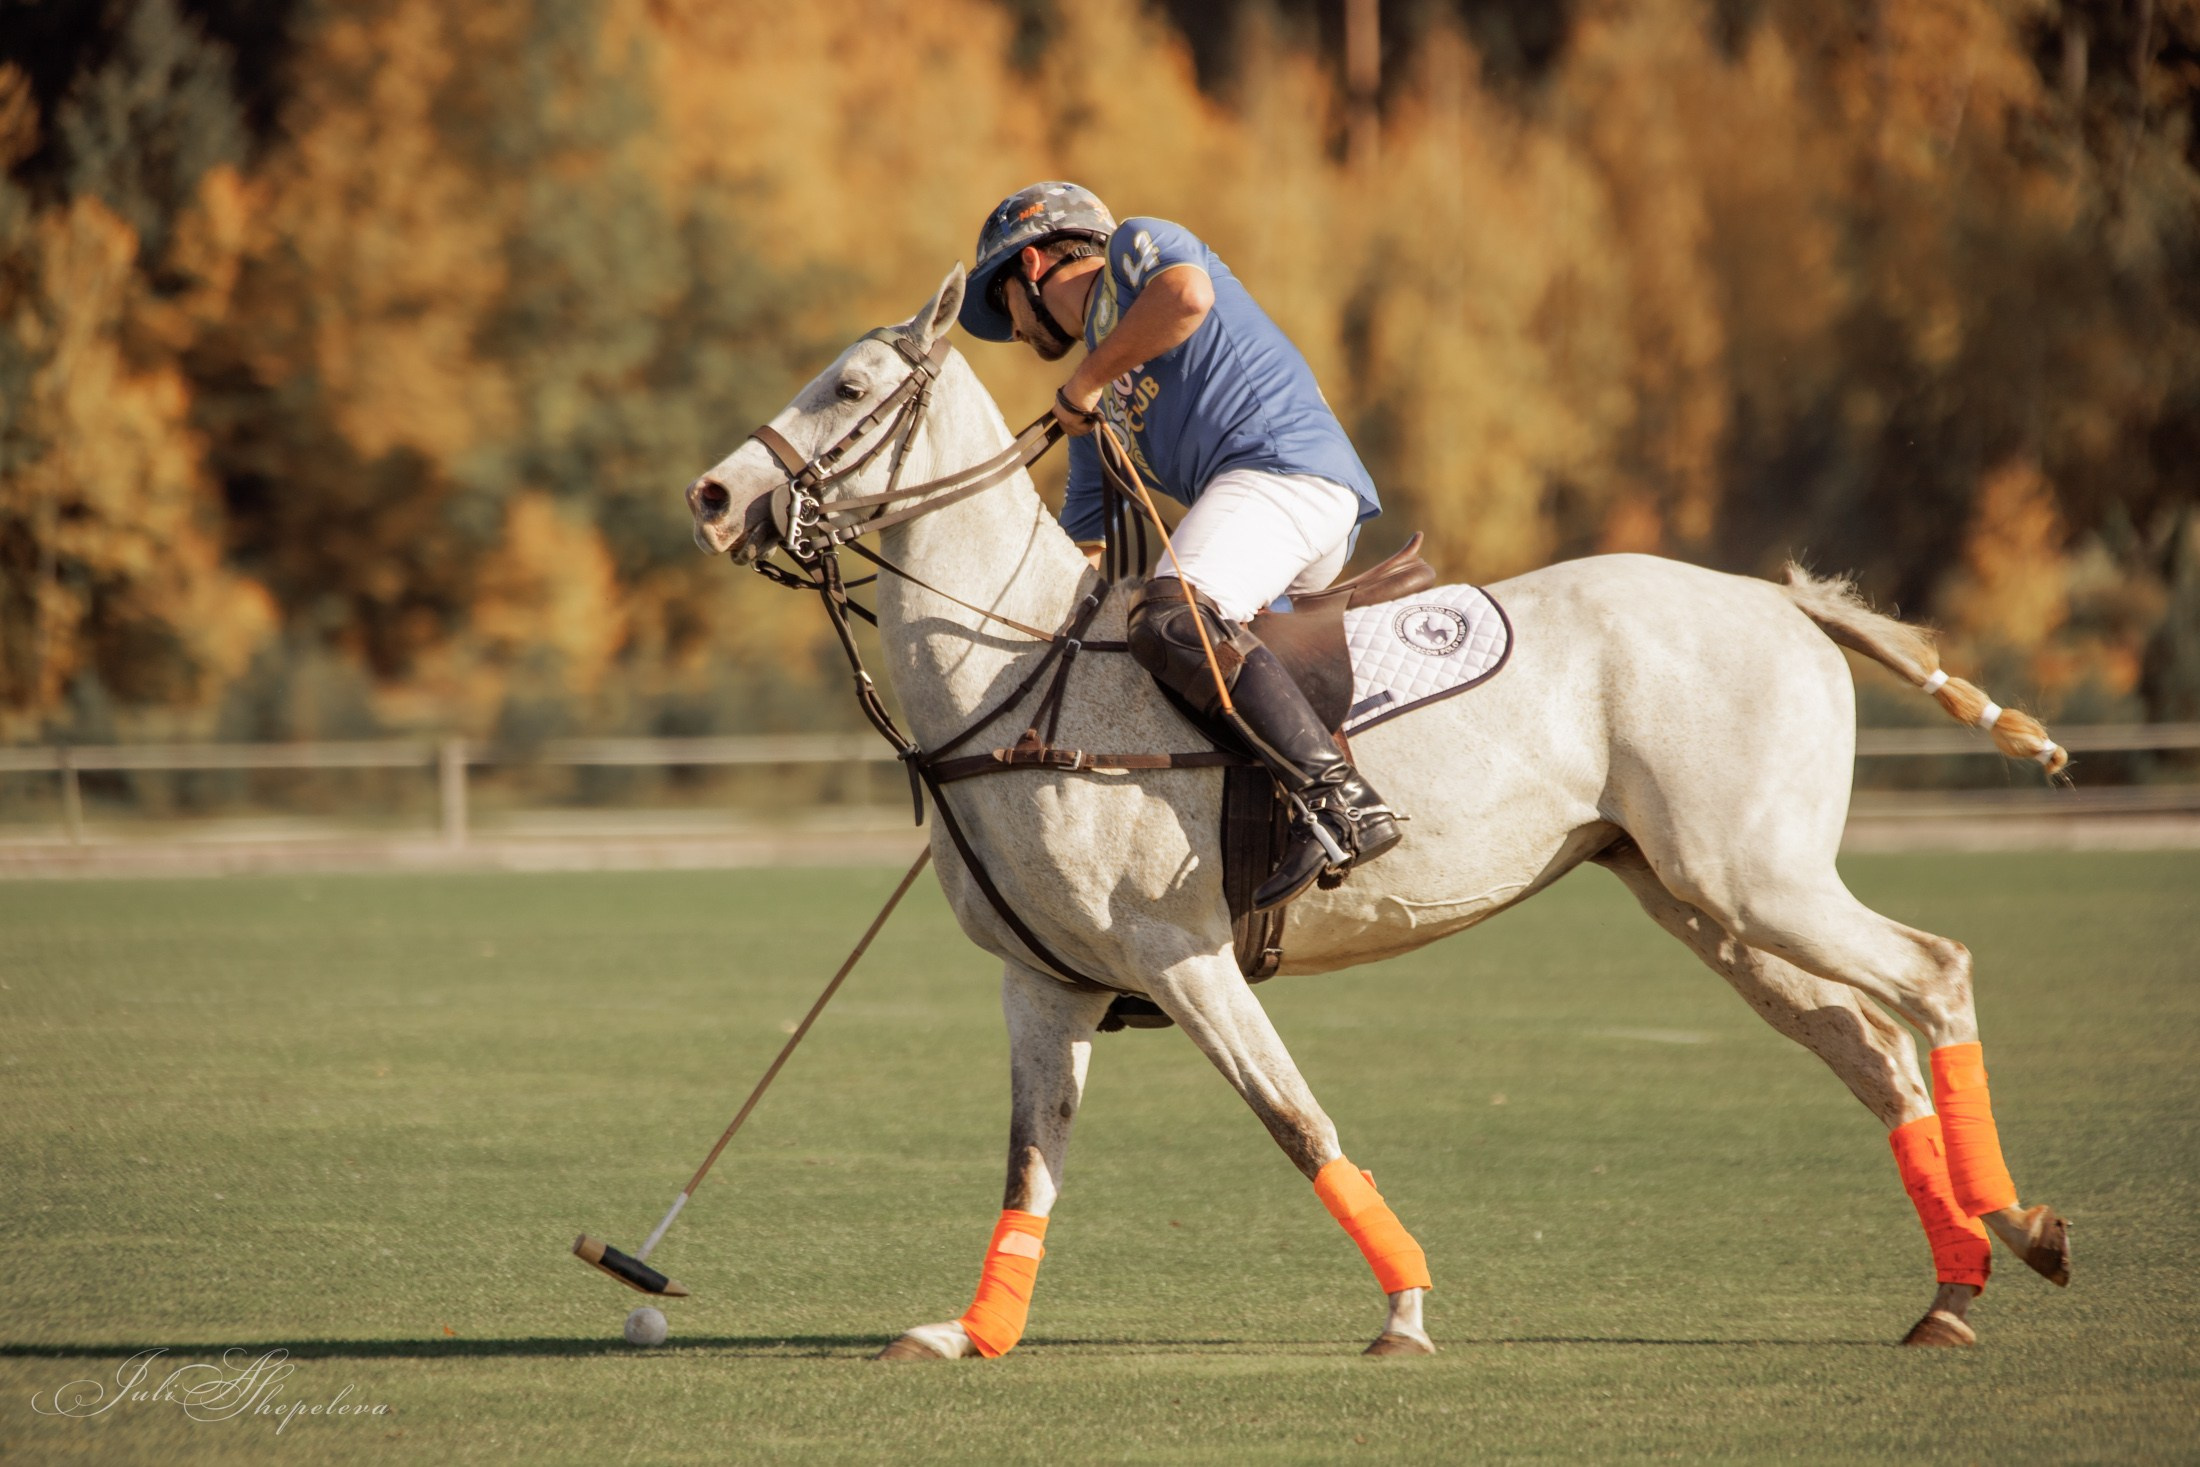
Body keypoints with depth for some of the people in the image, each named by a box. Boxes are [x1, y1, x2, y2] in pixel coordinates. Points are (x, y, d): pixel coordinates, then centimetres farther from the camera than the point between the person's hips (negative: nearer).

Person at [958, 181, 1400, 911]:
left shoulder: (1136, 250, 10)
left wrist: (1086, 380, -5)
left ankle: (1341, 800, -41)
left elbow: (1186, 294, -15)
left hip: (1289, 463, -10)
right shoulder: (1099, 419, 32)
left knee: (1171, 622, -29)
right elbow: (1077, 556, 32)